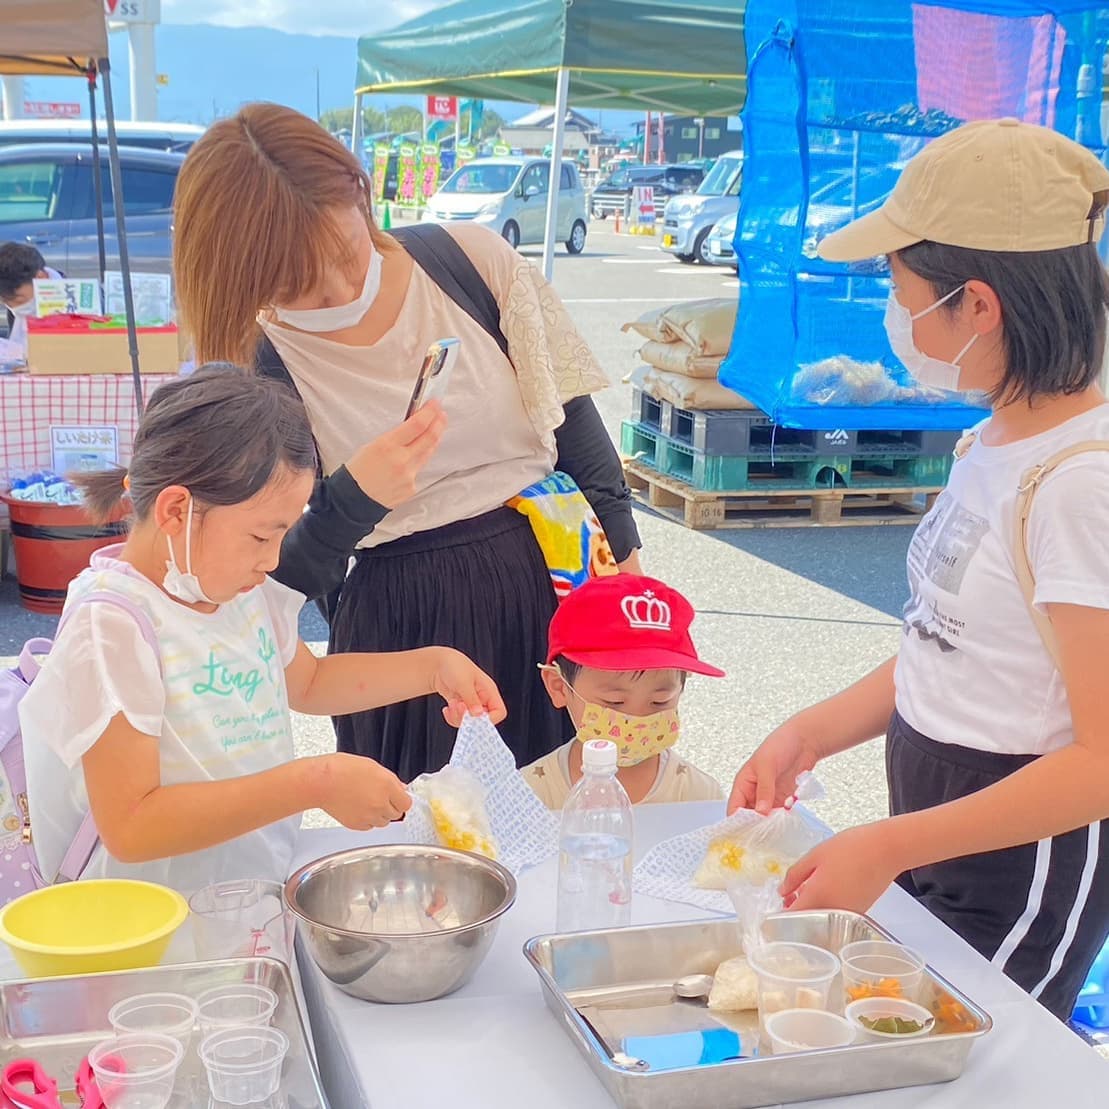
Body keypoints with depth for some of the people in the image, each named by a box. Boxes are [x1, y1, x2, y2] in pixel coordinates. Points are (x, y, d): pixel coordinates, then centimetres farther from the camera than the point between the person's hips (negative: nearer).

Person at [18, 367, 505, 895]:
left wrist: (433, 666, 13)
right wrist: (313, 784, -24)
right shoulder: (111, 627, -17)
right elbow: (129, 828, -23)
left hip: (265, 902, 7)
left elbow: (306, 682, 27)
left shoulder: (245, 590, 7)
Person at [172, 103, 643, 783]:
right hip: (404, 632, -2)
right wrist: (353, 498, -24)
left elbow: (573, 420, 4)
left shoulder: (474, 261, -5)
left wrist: (625, 561, 3)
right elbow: (293, 578, -6)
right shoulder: (259, 367, -9)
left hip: (558, 579, 2)